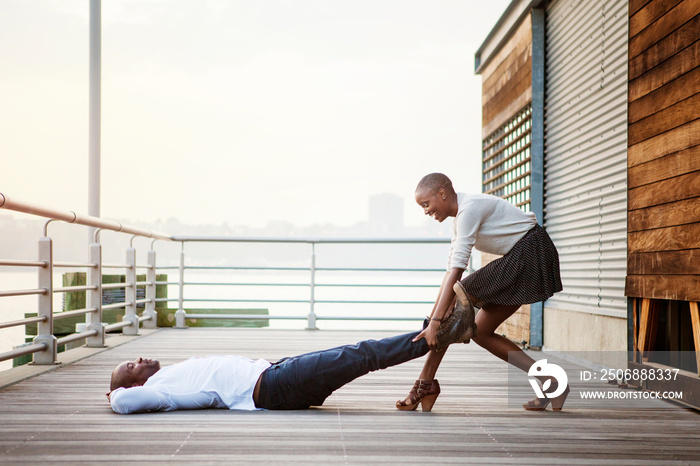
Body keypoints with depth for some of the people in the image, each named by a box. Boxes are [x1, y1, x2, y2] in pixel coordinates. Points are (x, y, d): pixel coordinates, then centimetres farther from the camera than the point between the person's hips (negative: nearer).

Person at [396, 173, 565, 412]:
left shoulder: (469, 208, -17)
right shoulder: (460, 219, 13)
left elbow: (456, 270, -24)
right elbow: (450, 271, 12)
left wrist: (436, 321, -27)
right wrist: (431, 318, 8)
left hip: (531, 255, -10)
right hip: (516, 260, 10)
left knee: (460, 292, -15)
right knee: (480, 332, 7)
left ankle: (425, 384, -11)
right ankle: (549, 382, 9)